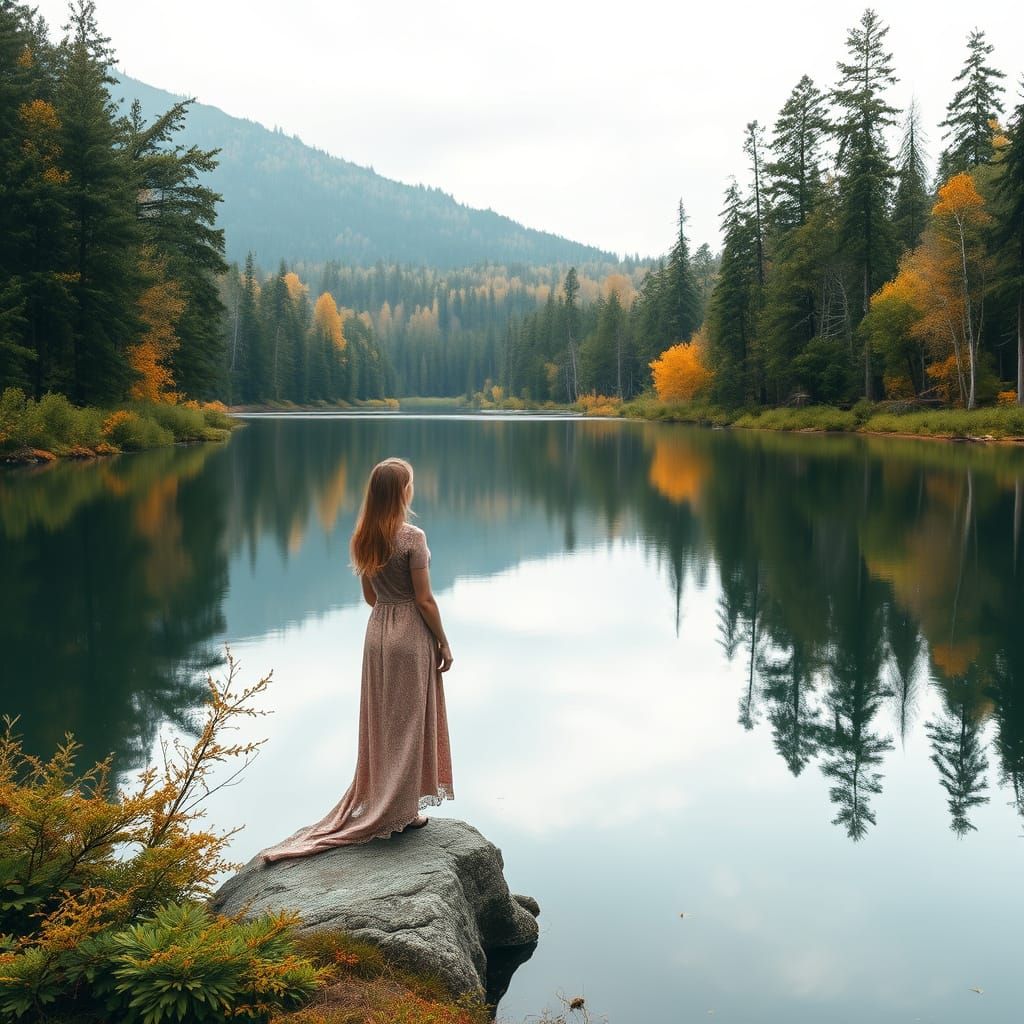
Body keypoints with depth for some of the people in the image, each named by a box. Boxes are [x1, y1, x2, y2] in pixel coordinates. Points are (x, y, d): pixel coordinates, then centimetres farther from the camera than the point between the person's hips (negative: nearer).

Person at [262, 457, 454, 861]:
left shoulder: (364, 538, 3)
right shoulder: (412, 537, -18)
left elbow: (369, 596, 10)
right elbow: (424, 599, -16)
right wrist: (444, 644, -6)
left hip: (377, 631, 6)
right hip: (411, 636, -6)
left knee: (380, 721, 15)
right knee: (408, 721, 5)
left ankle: (374, 801, 25)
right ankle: (401, 810, 14)